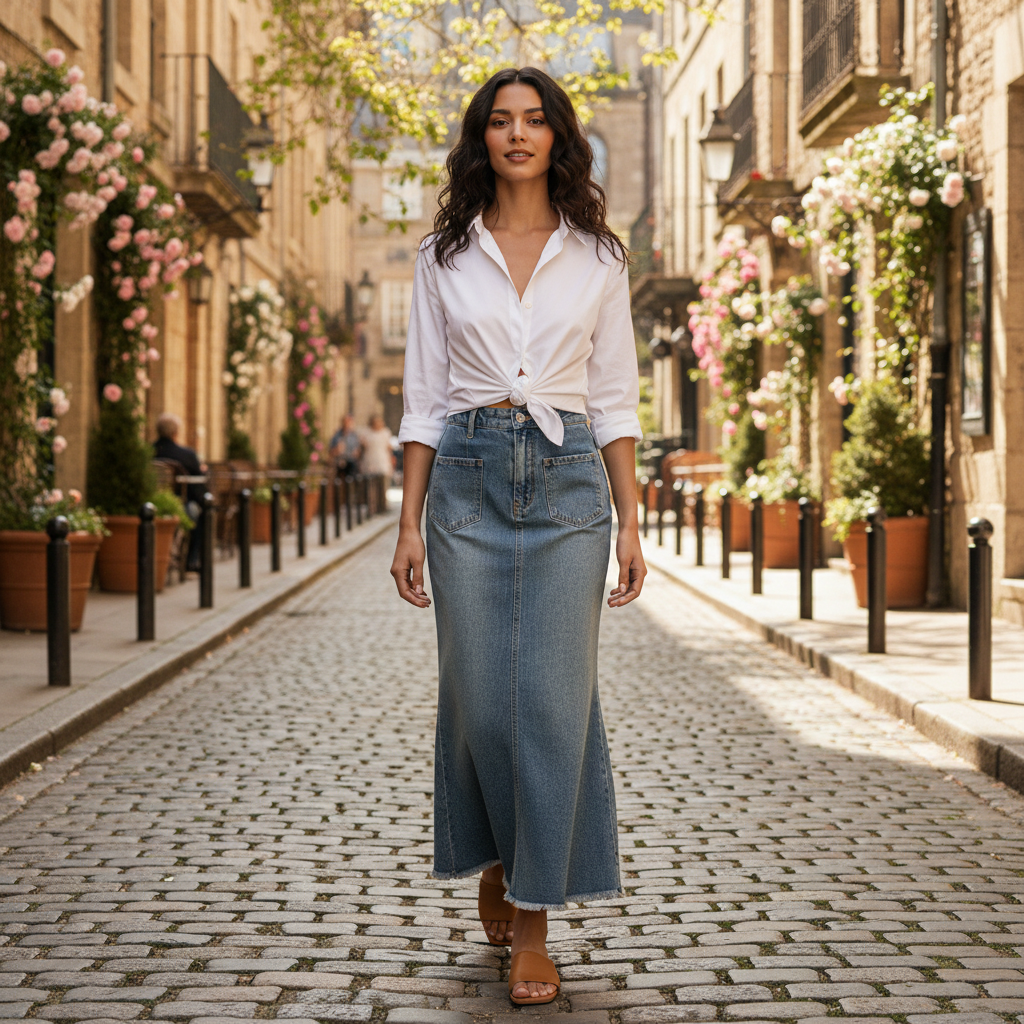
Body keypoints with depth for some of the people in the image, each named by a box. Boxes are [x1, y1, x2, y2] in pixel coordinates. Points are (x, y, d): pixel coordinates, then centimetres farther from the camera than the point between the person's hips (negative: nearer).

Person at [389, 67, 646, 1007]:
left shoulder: (597, 257, 7)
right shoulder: (445, 256, 8)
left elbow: (615, 400, 7)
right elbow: (424, 398, 7)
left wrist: (630, 522, 0)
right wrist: (410, 521, 0)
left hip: (567, 479, 0)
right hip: (467, 476, 1)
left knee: (554, 696, -5)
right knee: (478, 692, 3)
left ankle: (534, 923, 2)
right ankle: (496, 860, 31)